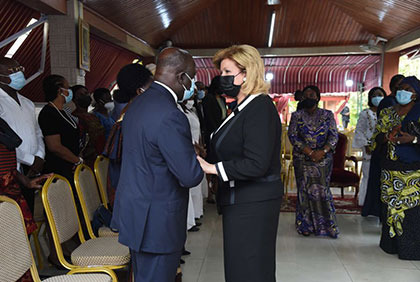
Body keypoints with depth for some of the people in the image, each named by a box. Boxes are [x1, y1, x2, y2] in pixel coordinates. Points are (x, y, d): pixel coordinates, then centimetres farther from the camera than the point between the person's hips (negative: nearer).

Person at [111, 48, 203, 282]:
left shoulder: (139, 103, 7)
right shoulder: (169, 116, -25)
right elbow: (191, 176, -24)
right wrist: (198, 156, -2)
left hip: (135, 212, 10)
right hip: (157, 222, -10)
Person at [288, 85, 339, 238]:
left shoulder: (328, 115, 6)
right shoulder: (297, 116, 4)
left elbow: (334, 136, 0)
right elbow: (293, 136, -5)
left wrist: (322, 152, -16)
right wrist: (310, 152, -14)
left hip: (324, 159, 0)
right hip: (302, 160, 0)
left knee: (322, 190, -1)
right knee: (305, 190, 2)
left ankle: (326, 225, 12)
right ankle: (306, 225, 13)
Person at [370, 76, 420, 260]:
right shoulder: (387, 113, 11)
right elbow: (376, 138, 12)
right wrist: (388, 135, -9)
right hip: (391, 169, 3)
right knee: (390, 205, 7)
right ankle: (391, 243, 21)